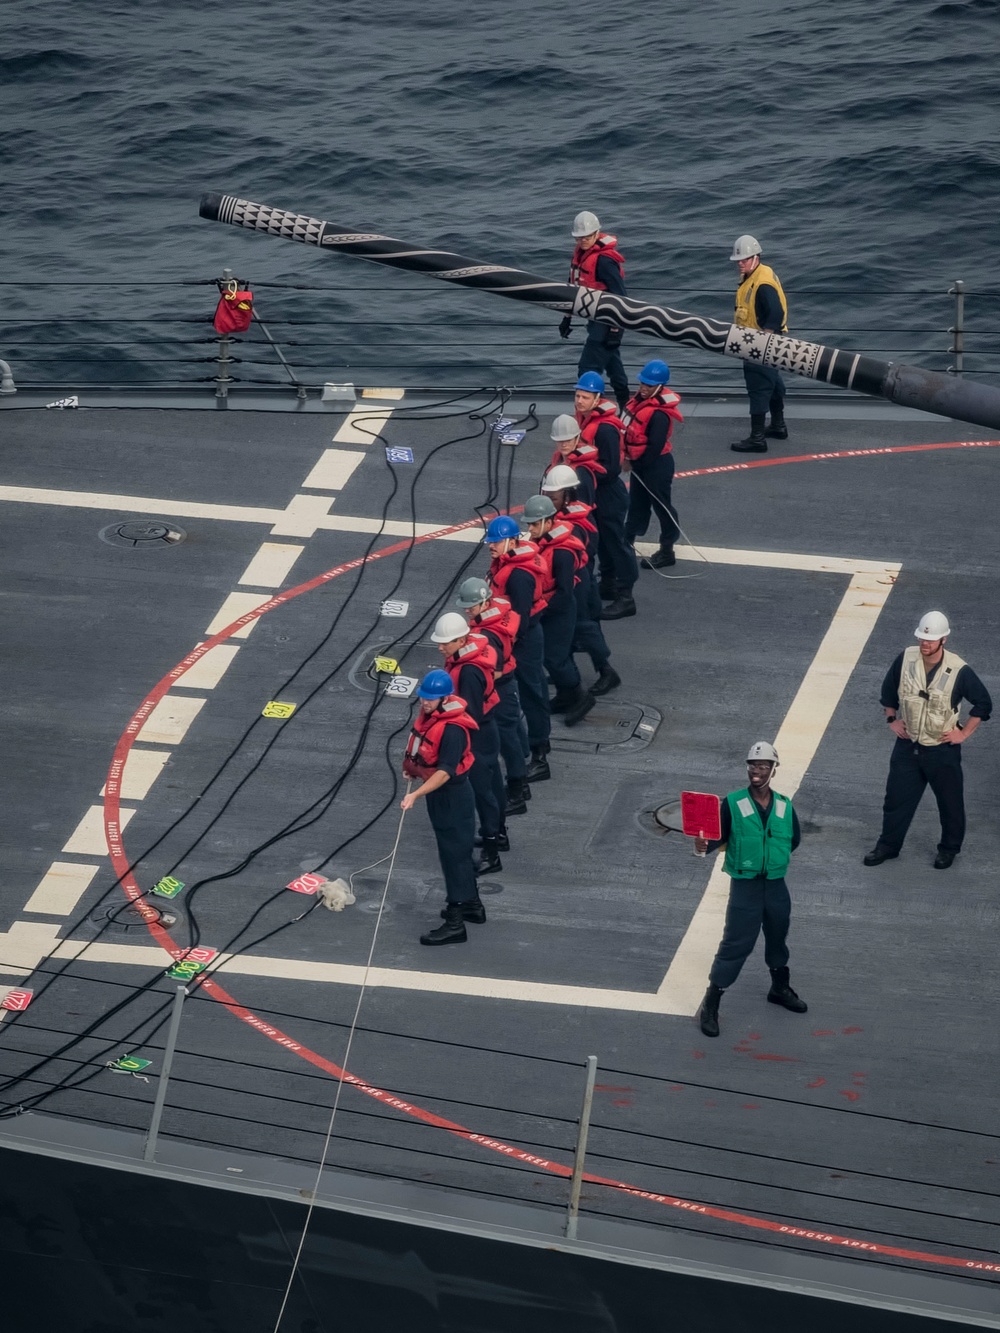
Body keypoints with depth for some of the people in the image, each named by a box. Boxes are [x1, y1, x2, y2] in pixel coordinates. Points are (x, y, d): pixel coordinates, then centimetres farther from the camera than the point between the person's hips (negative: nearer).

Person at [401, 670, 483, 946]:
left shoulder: (452, 729, -28)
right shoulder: (430, 714, 0)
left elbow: (445, 771, -34)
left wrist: (416, 795, -40)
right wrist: (413, 766, 13)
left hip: (452, 796, -10)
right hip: (438, 792, 10)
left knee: (454, 854, -4)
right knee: (458, 850, 22)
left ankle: (455, 923, 1)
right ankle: (471, 905, 38)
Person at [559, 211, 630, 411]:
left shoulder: (605, 261, -23)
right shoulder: (580, 253, 6)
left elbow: (619, 297, -23)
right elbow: (574, 287, 18)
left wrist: (615, 329, -22)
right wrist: (567, 317, 21)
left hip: (606, 322, -10)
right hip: (596, 319, 10)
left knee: (588, 369, -11)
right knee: (611, 364, 22)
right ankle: (625, 407, 36)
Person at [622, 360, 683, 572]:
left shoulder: (659, 414, -27)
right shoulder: (641, 400, 1)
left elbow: (655, 447, -27)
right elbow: (629, 431, 10)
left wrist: (635, 463, -14)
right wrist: (627, 457, 0)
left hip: (656, 466, -9)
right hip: (639, 464, 9)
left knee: (661, 505, 4)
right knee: (636, 504, 20)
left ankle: (667, 551, 16)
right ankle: (627, 541, 33)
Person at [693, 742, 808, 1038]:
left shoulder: (784, 806, 0)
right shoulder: (733, 804, -10)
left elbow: (794, 838, 12)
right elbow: (719, 836, -15)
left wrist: (777, 855, 0)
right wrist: (705, 845, -34)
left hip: (776, 885, 4)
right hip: (744, 886, -4)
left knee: (777, 938, 22)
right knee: (736, 944, -7)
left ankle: (780, 988, 46)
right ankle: (710, 1006, -1)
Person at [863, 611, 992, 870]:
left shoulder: (959, 671, -19)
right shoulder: (906, 659, -10)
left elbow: (983, 703, -6)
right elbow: (888, 689, 9)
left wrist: (964, 732, -8)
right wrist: (892, 719, 5)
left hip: (943, 750, -3)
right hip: (907, 746, 3)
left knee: (950, 803, 12)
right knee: (896, 798, 11)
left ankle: (949, 848, 31)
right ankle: (888, 845, 27)